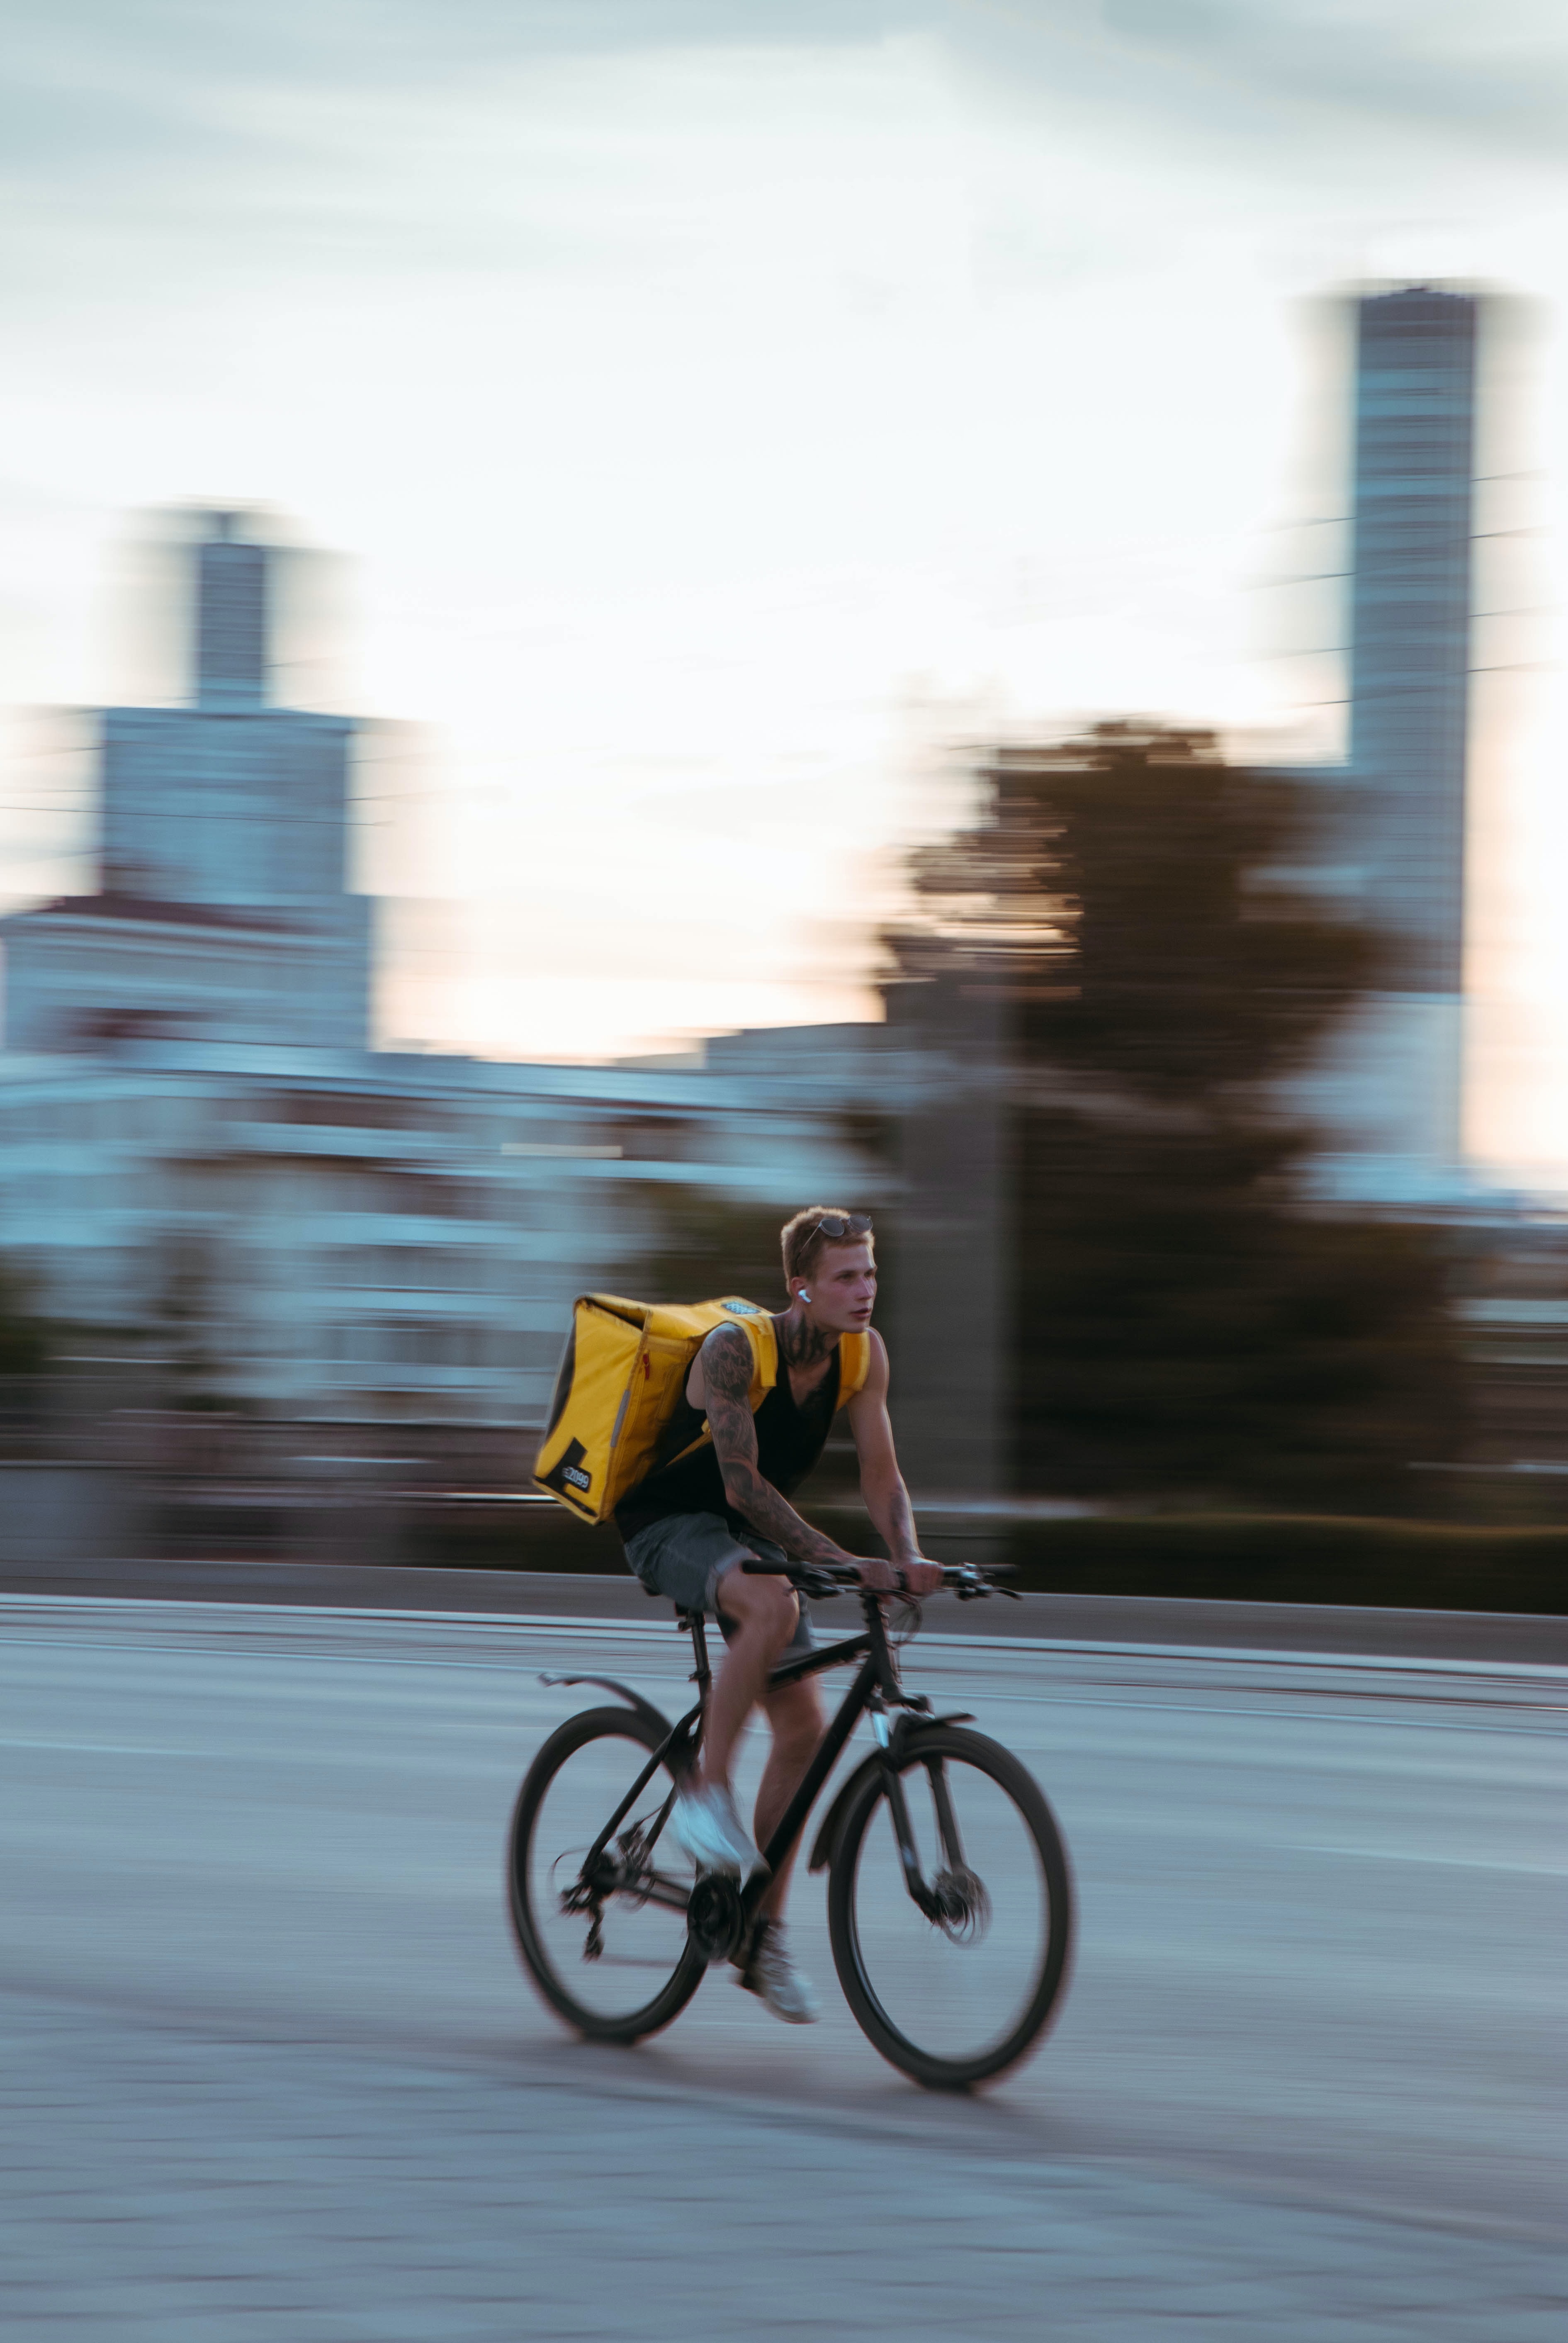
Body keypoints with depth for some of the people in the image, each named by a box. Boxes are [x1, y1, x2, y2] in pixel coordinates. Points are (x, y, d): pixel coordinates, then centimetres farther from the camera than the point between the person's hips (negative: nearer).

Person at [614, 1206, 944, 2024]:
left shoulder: (864, 1353, -7)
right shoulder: (735, 1349, -26)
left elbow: (880, 1474, -4)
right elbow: (744, 1484, -30)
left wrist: (908, 1559, -23)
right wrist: (843, 1564, -38)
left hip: (747, 1537, 7)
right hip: (669, 1526, -7)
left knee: (803, 1727, -1)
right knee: (775, 1605, -39)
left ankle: (765, 1939, 10)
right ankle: (704, 1789, -24)